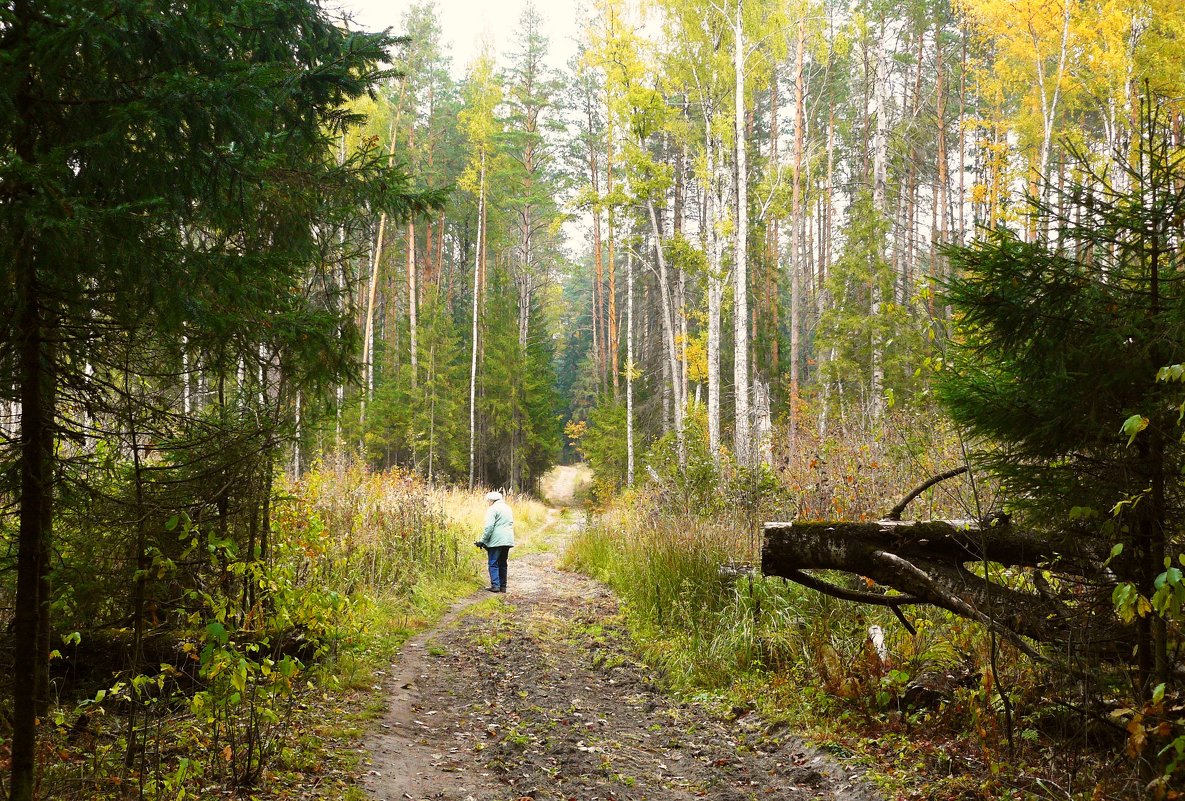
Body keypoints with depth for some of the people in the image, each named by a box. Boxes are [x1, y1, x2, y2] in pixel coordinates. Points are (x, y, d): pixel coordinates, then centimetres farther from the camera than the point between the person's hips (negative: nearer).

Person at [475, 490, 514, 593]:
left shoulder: (492, 509, -7)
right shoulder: (507, 508, 19)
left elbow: (489, 527, -15)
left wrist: (483, 541, -10)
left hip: (496, 541, -7)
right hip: (508, 540, 8)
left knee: (493, 563, -3)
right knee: (503, 564, 13)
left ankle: (495, 585, -10)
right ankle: (503, 586, 14)